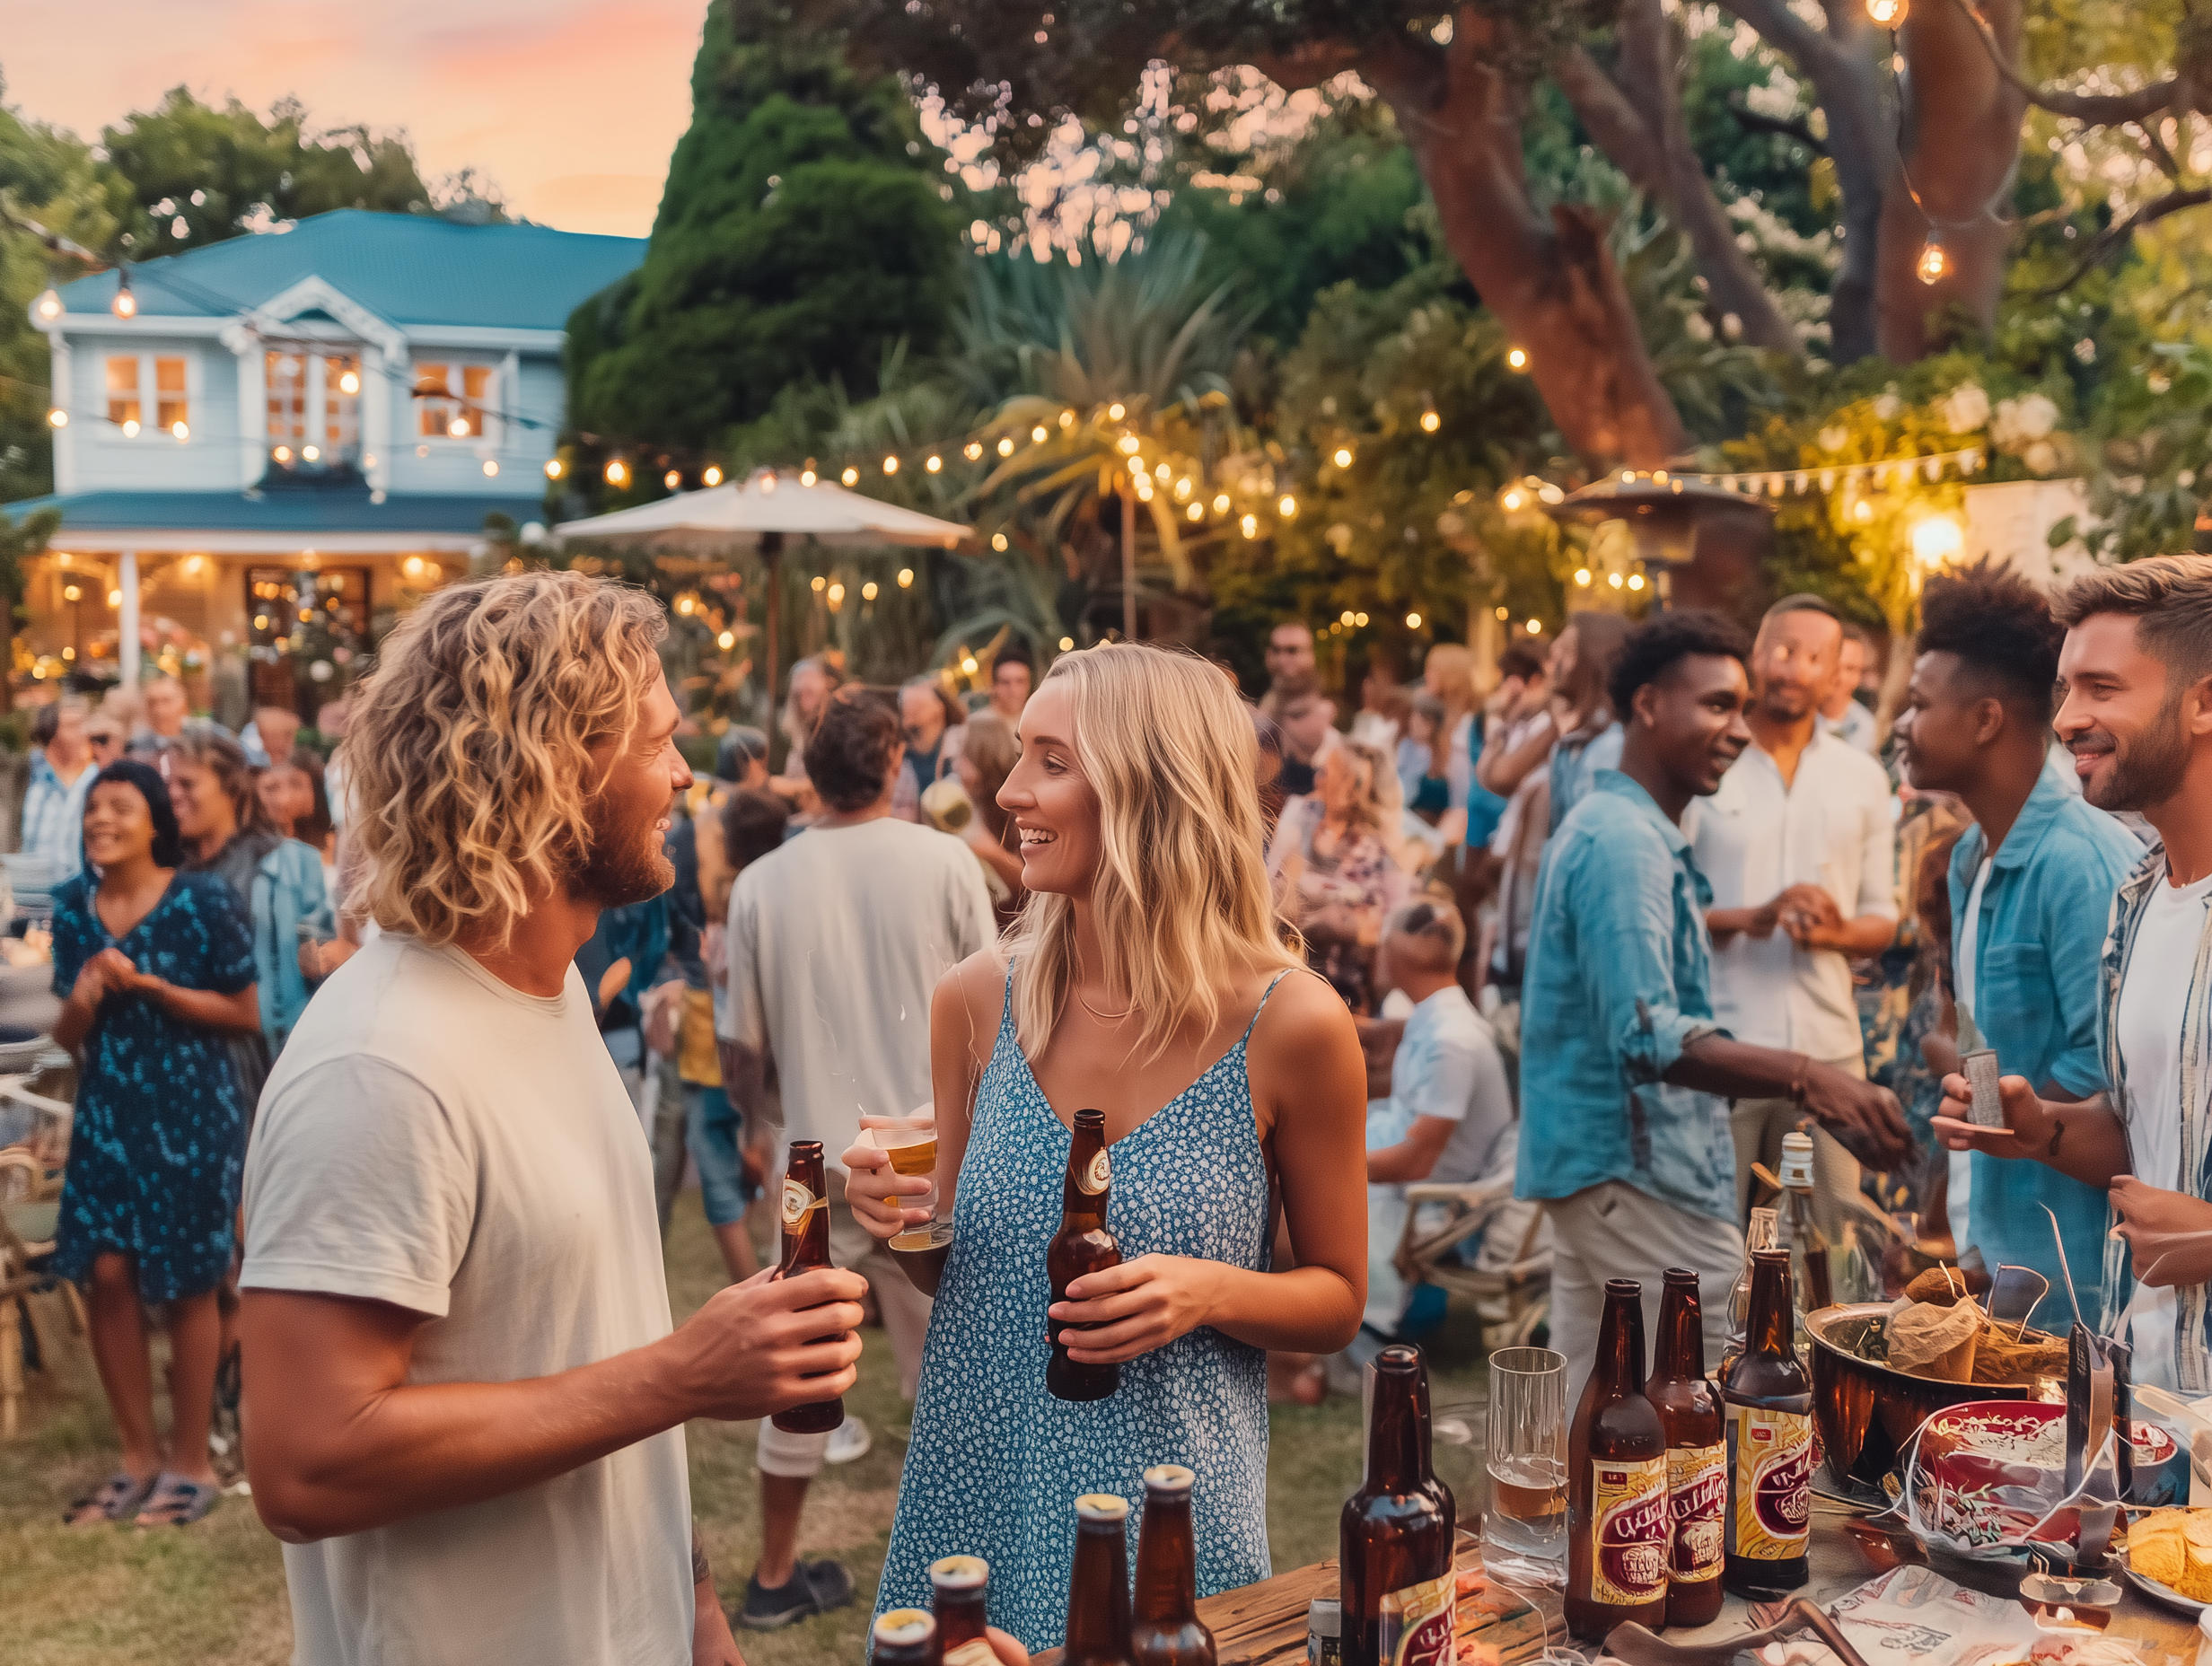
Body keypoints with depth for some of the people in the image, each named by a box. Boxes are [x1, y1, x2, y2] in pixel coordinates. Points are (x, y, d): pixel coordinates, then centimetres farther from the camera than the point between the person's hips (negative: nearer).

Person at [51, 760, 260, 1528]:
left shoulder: (203, 902, -10)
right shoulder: (73, 907, 5)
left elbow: (246, 1015, -9)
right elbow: (68, 1036, 11)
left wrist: (148, 985, -17)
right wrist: (80, 1006, -13)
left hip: (191, 1111, -4)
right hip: (107, 1113, 4)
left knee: (188, 1284, 2)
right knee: (108, 1274, 0)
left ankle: (190, 1464, 15)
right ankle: (138, 1458, 16)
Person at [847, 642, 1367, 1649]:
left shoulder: (1290, 1026, -12)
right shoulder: (979, 1000, -3)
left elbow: (1338, 1300, 0)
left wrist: (1211, 1293, -18)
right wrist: (901, 1220, -10)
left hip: (1170, 1518, -3)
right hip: (973, 1498, 3)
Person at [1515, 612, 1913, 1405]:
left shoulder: (1601, 825, 15)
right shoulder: (1628, 842, -19)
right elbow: (1647, 1035, -30)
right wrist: (1805, 1078, -39)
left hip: (1585, 1165, 10)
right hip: (1639, 1170, -10)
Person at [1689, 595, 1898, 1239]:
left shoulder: (1863, 778, 12)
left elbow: (1881, 919, 14)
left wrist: (1838, 931, -8)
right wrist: (1749, 919, -19)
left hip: (1828, 1046, 4)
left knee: (1829, 1233, 7)